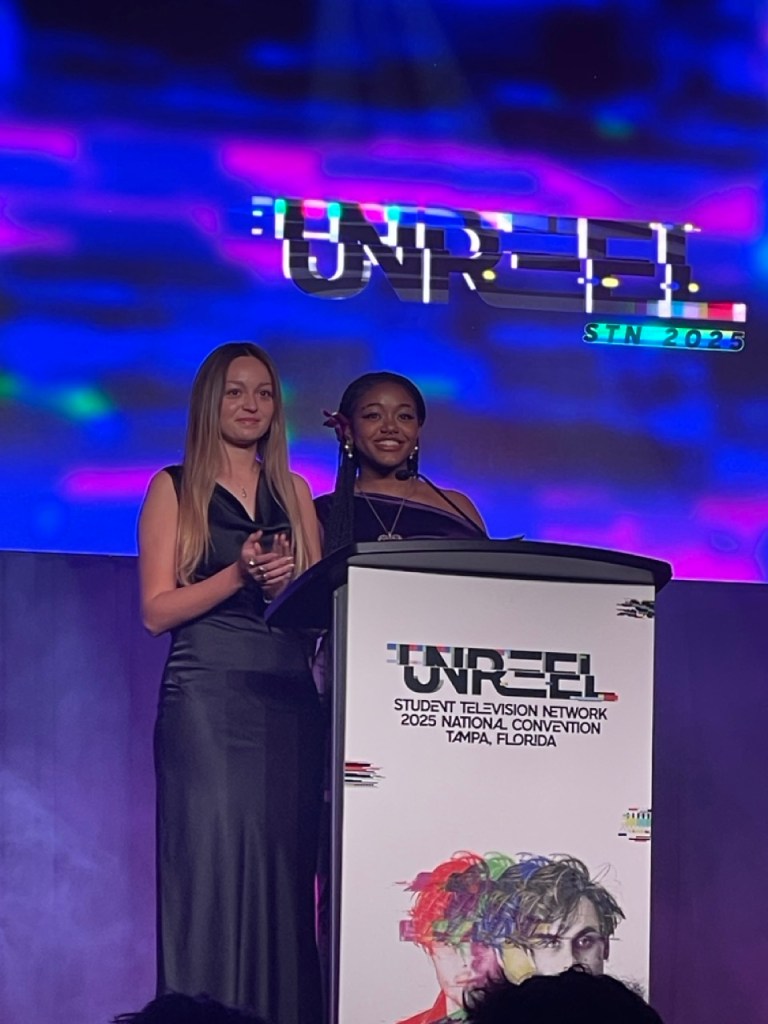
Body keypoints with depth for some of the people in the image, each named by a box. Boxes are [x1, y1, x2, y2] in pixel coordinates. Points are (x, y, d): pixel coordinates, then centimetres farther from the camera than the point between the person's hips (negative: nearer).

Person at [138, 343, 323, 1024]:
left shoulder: (294, 493, 18)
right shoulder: (176, 488, 7)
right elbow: (157, 610, -1)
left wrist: (286, 582, -7)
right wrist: (240, 574, -13)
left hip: (288, 698, 3)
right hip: (207, 698, -3)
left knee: (284, 862, -3)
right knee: (210, 860, -10)